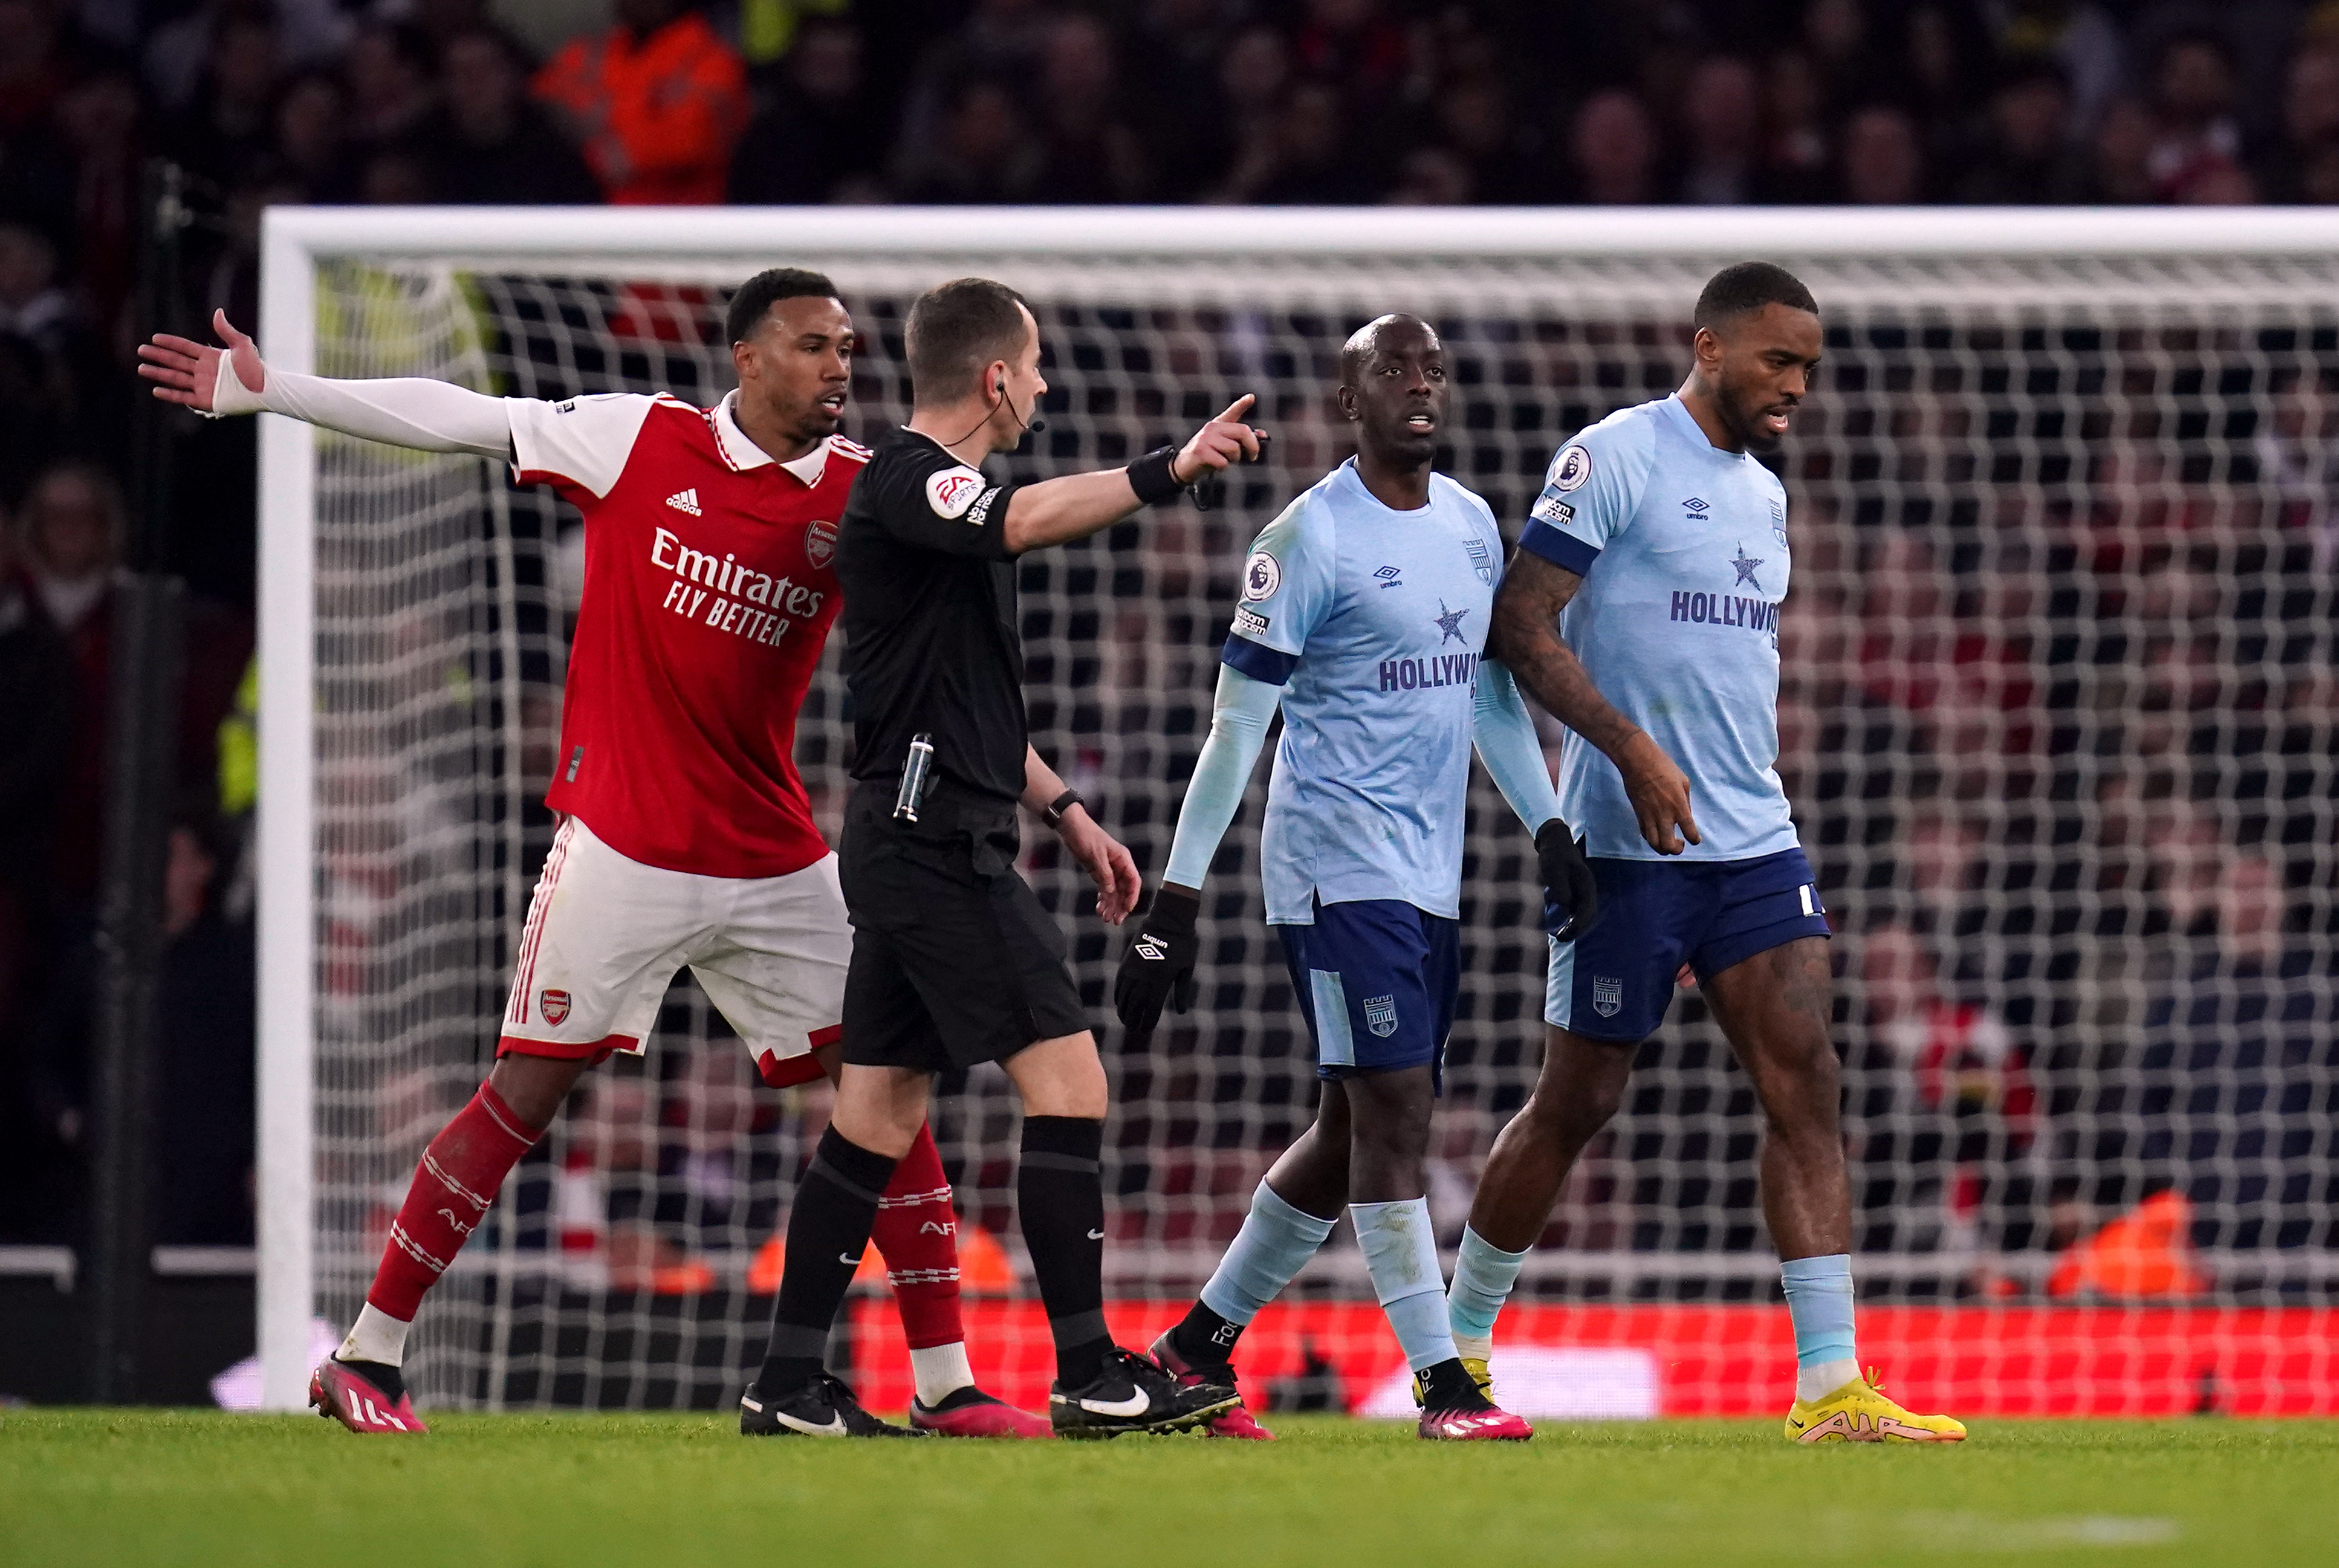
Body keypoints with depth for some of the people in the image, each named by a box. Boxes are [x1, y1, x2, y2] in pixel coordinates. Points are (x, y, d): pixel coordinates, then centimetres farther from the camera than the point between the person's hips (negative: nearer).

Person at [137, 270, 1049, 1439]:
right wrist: (268, 391, 2)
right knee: (526, 1093, -5)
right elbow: (457, 420, 1)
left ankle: (944, 1384, 6)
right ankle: (366, 1357, 5)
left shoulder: (861, 493, 2)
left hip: (775, 862, 3)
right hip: (621, 848, -3)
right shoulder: (641, 439, -4)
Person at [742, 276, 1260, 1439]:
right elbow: (1024, 521, -35)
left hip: (915, 847, 11)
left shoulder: (936, 491, 21)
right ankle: (1089, 1372, -11)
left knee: (878, 1117, 9)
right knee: (1066, 1078, -11)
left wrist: (1065, 811, 28)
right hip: (937, 836, -11)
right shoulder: (906, 482, -12)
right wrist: (1168, 473, -43)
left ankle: (789, 1386, 9)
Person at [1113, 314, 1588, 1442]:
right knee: (1394, 1110, -13)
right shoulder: (1311, 539, -11)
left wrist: (1547, 826, 13)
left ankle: (1198, 1345, 23)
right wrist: (1176, 904, -14)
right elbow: (1235, 727, -12)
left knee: (1356, 1132, 11)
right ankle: (1443, 1384, -13)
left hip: (1430, 873, 8)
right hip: (1338, 865, -8)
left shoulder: (1472, 524, 11)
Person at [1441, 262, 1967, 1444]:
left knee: (1806, 1083, -7)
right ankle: (1459, 1346, 20)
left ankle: (1830, 1388, -11)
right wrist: (1632, 750, -23)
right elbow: (1519, 626, -14)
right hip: (1628, 847, -7)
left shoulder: (1762, 493, 16)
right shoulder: (1612, 460, -9)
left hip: (1752, 846, 7)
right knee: (1578, 1101, 2)